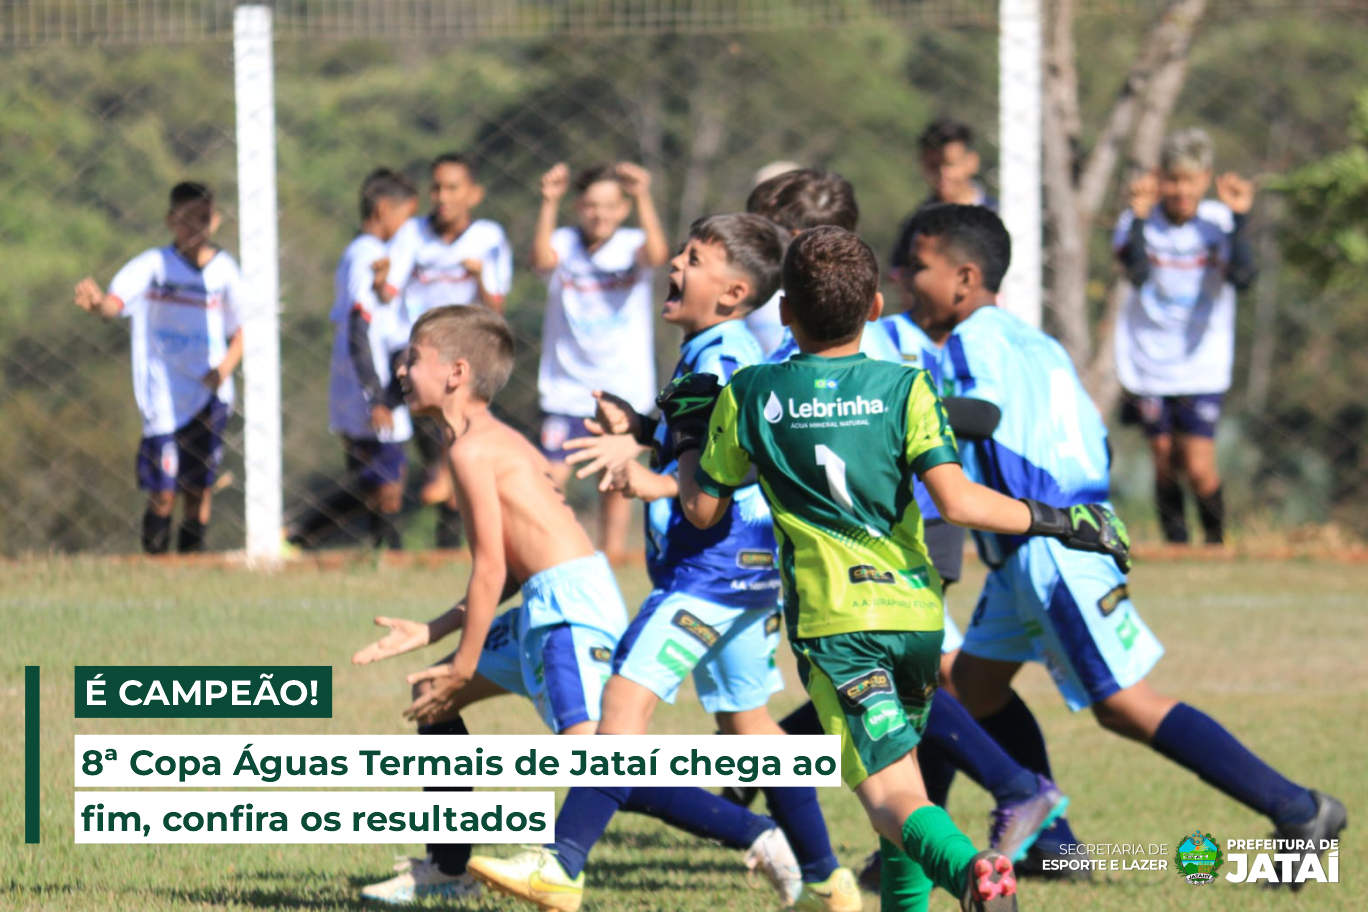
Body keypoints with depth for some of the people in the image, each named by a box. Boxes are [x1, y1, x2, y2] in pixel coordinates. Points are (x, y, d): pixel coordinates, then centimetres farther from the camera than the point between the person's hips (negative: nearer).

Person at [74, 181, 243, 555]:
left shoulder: (225, 270, 5)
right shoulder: (153, 265, -6)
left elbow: (240, 333, 12)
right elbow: (115, 302, -21)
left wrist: (224, 370, -7)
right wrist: (96, 302, -45)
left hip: (210, 396, 3)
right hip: (163, 396, -3)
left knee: (199, 488, 6)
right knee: (163, 492, -8)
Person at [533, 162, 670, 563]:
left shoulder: (631, 245, -3)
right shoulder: (565, 243, -1)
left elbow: (657, 255, -25)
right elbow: (543, 259, -23)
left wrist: (644, 199, -38)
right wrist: (549, 204, -35)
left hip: (623, 386, 0)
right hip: (567, 388, 0)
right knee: (553, 476, -9)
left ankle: (611, 553, 17)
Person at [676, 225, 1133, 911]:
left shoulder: (751, 395, 2)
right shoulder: (903, 388, 0)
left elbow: (702, 509, 10)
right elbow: (955, 500, -11)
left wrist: (688, 436, 27)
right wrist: (1057, 521, 0)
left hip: (833, 620, -2)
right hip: (916, 609, 2)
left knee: (890, 793, -12)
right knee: (898, 763, 27)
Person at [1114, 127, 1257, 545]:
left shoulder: (1219, 221, -7)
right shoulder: (1140, 222, -6)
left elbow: (1242, 278, -22)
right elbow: (1137, 272, -24)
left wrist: (1239, 219, -27)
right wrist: (1139, 215, -29)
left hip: (1202, 367, -1)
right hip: (1148, 365, 1)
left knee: (1199, 469, -8)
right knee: (1165, 461, 6)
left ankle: (1216, 539, 15)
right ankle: (1175, 541, 24)